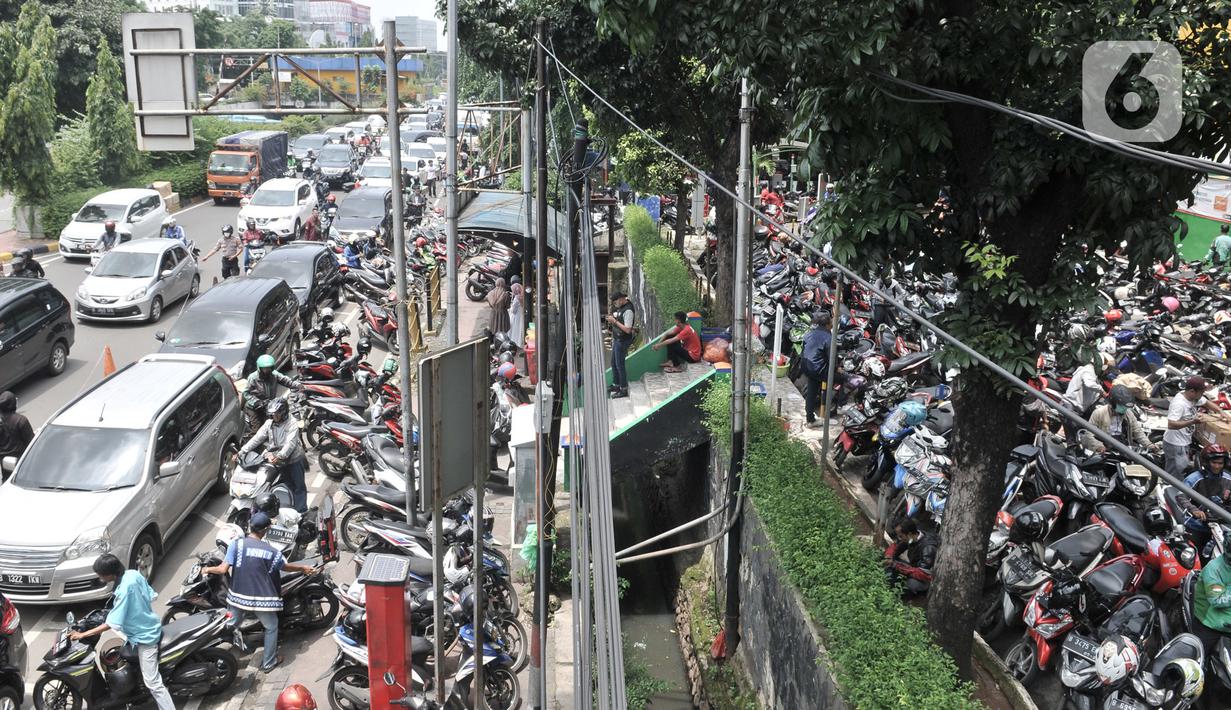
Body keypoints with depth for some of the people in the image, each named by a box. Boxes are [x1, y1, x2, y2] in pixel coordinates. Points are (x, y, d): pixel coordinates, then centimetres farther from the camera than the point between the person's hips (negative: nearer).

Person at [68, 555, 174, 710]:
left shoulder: (124, 591, -30)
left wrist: (82, 635, -22)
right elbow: (151, 596, 5)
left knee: (152, 682, -6)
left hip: (144, 637, -9)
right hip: (149, 626, 9)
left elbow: (112, 624, -27)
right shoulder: (133, 574, -7)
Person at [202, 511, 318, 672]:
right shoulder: (272, 551, -9)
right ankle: (268, 663, 27)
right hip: (262, 599, 0)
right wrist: (303, 568, 28)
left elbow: (223, 569, -16)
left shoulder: (236, 544, -12)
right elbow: (285, 566, 9)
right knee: (271, 628, 20)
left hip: (238, 596, 0)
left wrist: (208, 569, 6)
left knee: (231, 625, 23)